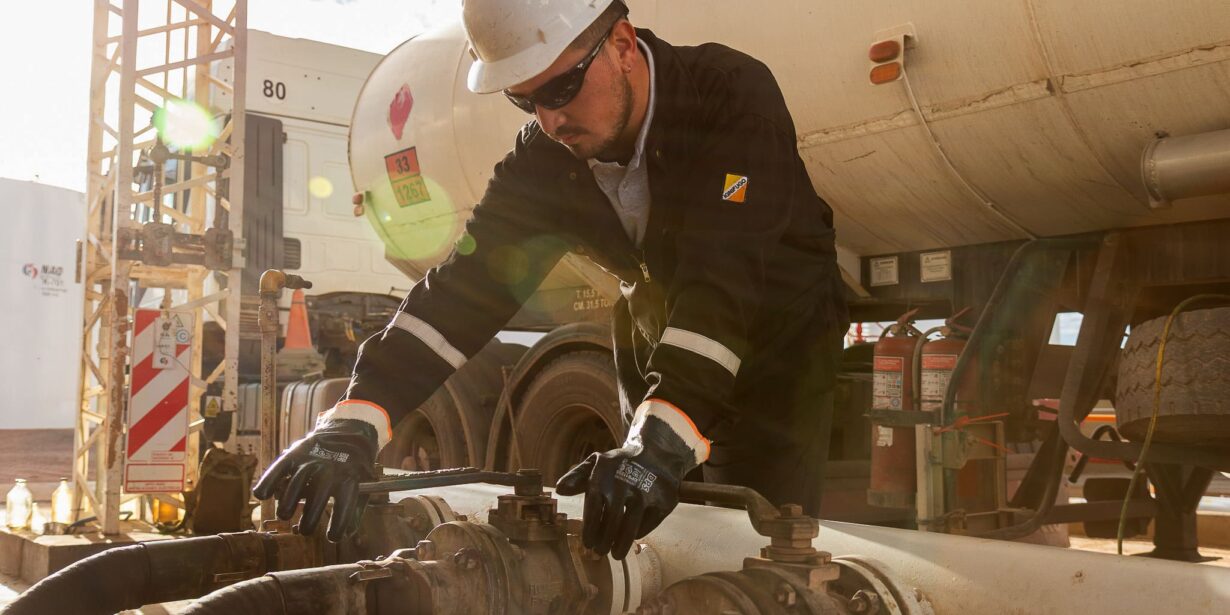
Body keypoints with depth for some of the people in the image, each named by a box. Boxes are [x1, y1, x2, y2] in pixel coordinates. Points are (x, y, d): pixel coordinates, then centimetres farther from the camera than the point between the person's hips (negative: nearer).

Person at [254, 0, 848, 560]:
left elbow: (724, 278, -39)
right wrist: (355, 420, -34)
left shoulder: (733, 95, -28)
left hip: (781, 332, -4)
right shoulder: (545, 157, -13)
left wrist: (662, 439, -50)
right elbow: (470, 281, -21)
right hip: (657, 336, 4)